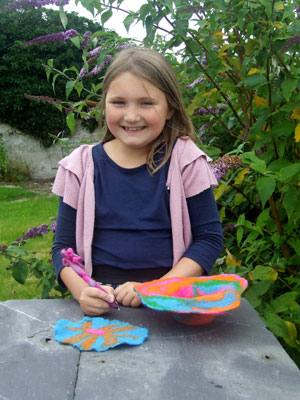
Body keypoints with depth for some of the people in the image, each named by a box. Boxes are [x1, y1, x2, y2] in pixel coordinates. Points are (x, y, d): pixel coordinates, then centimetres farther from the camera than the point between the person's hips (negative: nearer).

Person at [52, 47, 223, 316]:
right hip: (102, 305, 3)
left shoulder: (185, 160, -3)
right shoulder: (82, 165, 1)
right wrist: (82, 292, -15)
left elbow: (209, 238, -3)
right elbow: (64, 246, 4)